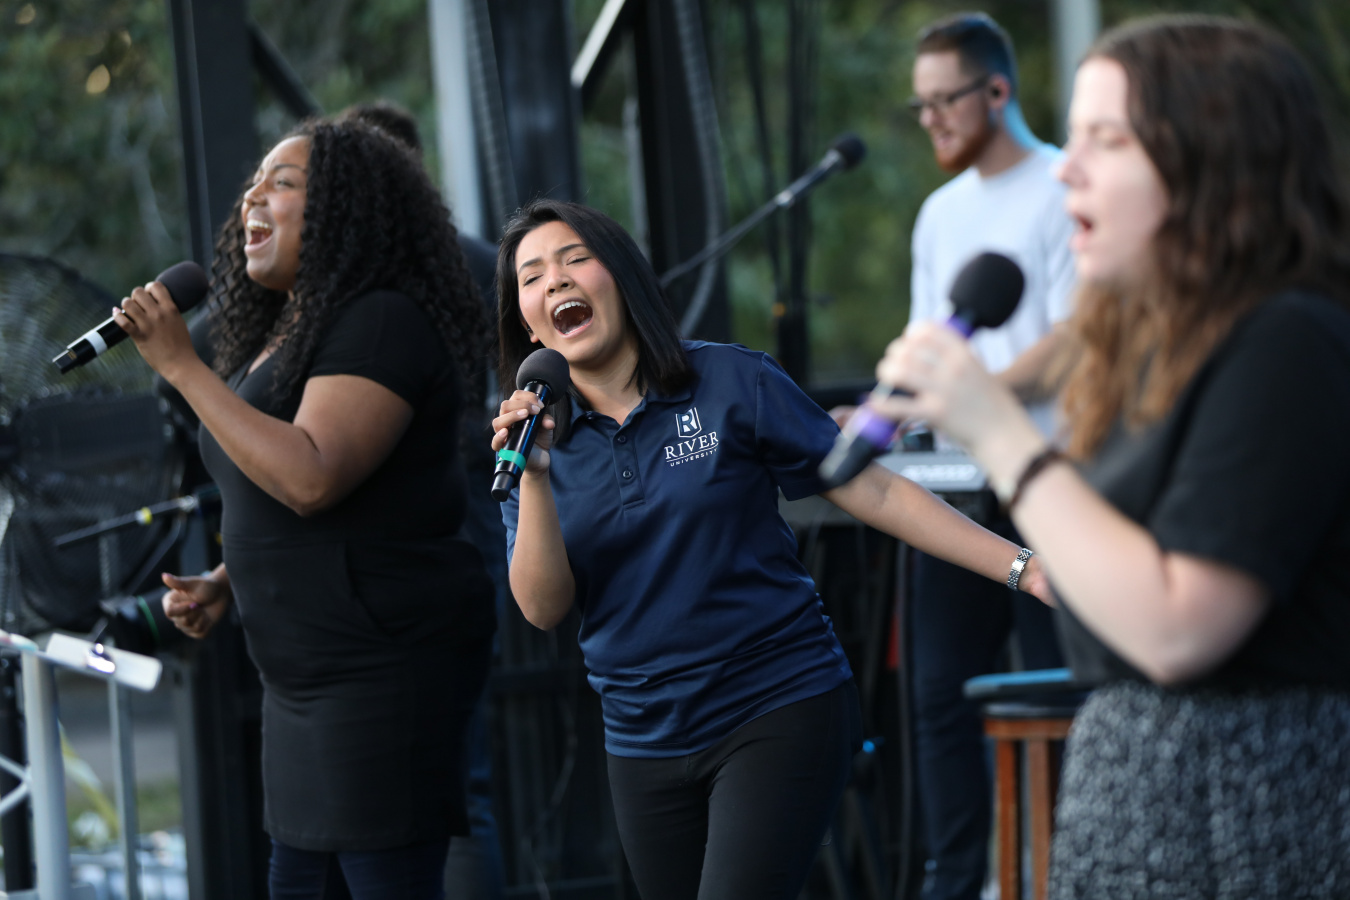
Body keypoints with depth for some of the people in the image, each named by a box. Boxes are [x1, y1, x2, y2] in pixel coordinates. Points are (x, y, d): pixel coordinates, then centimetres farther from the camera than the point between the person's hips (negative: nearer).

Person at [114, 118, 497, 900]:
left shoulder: (381, 326, -13)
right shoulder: (281, 338, 19)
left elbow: (312, 479, -25)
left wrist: (182, 367, -20)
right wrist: (221, 587, 9)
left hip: (387, 666, -10)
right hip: (308, 676, 10)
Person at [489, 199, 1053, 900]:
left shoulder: (731, 382, -4)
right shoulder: (532, 435, 4)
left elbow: (873, 492, -3)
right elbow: (542, 607, -4)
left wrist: (1022, 569, -8)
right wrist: (534, 477, -19)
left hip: (779, 712, -4)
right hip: (645, 741, 4)